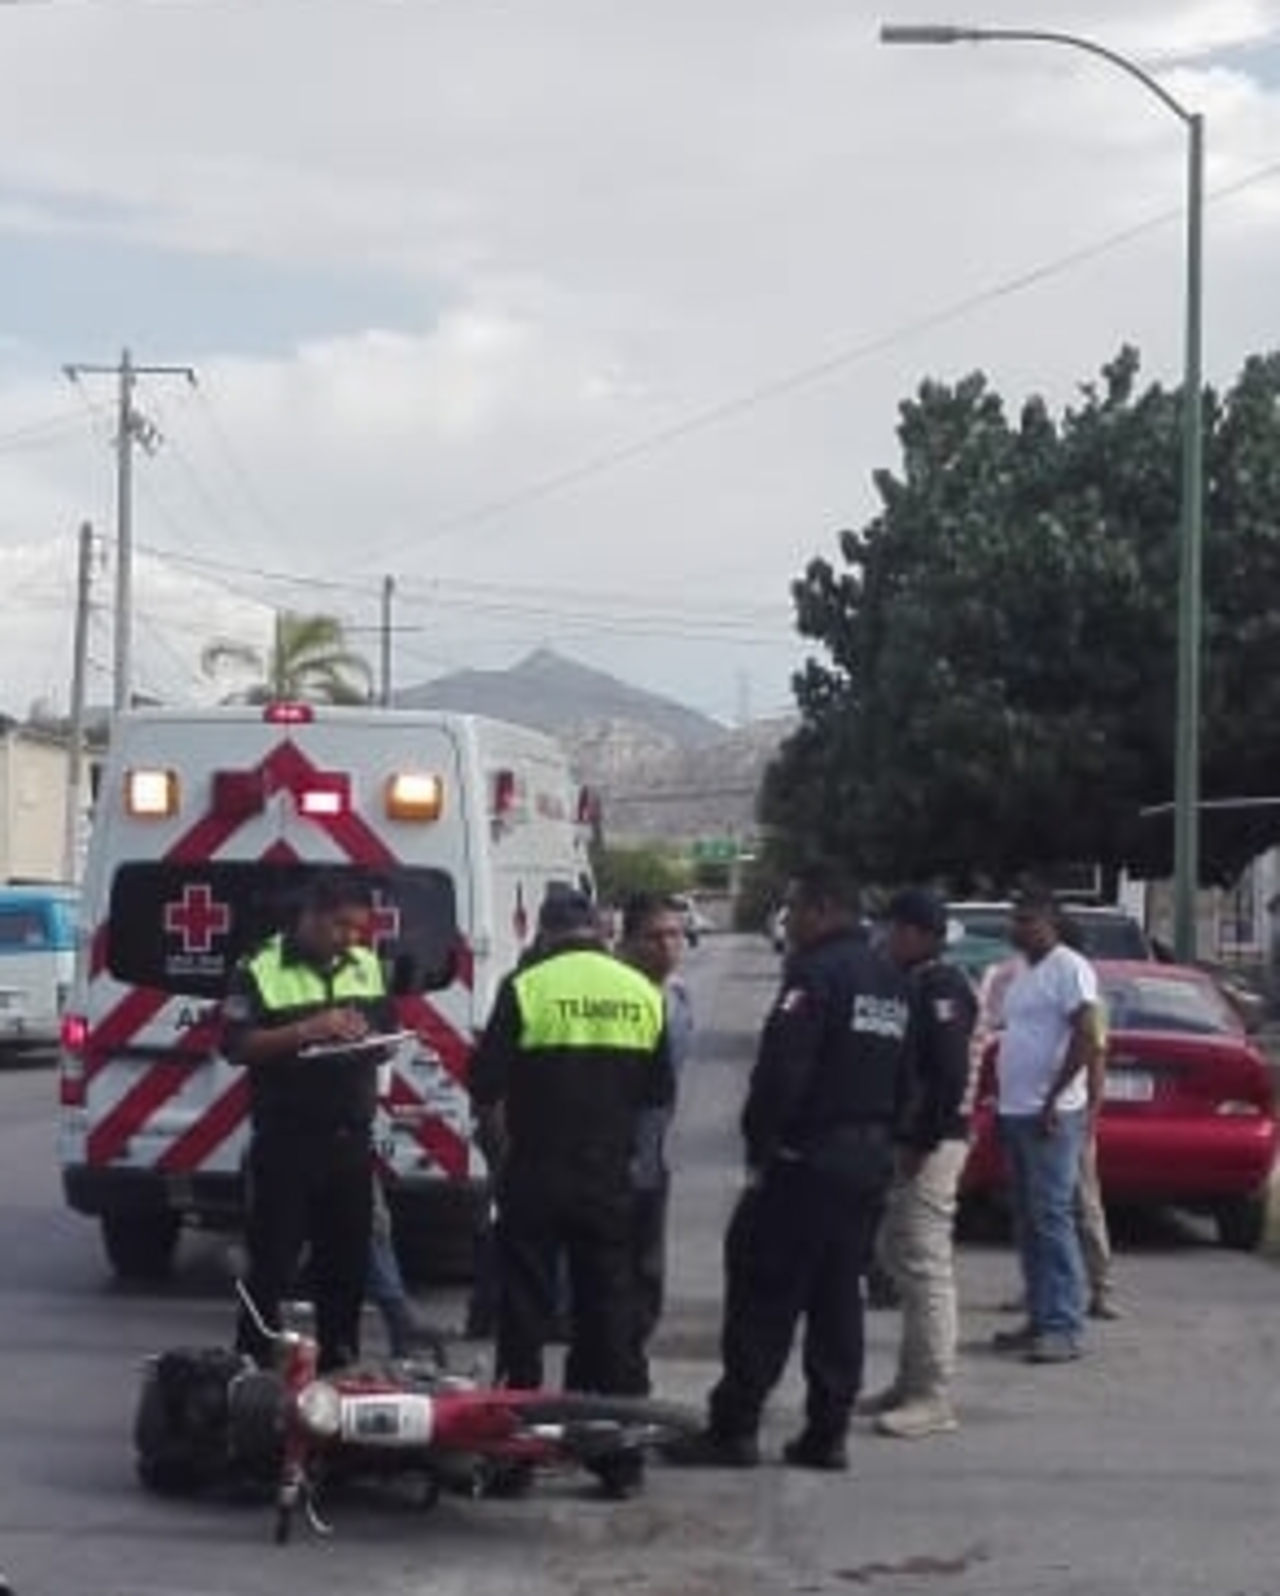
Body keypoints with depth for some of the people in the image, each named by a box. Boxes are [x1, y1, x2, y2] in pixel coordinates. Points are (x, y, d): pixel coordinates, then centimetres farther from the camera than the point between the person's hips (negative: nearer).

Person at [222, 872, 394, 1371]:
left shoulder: (367, 966, 12)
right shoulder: (261, 969, -7)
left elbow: (387, 1032, 22)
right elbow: (236, 1046, -12)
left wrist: (368, 1038, -2)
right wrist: (307, 1031, -23)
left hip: (351, 1139, 6)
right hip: (286, 1140, -6)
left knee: (348, 1265, 11)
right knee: (271, 1266, -3)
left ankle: (339, 1368, 21)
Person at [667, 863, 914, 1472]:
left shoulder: (816, 975, -15)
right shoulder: (893, 982, 15)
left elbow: (780, 1071, -21)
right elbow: (903, 1078, 18)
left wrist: (760, 1145, -12)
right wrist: (881, 1137, 18)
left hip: (807, 1161, -9)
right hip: (870, 1159, 9)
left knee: (763, 1295, -4)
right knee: (839, 1297, 11)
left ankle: (733, 1428, -3)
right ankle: (827, 1433, 12)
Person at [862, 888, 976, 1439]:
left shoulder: (941, 989, -14)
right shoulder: (914, 985, 16)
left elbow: (950, 1076, -22)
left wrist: (921, 1143, -21)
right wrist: (905, 1142, 14)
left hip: (931, 1144, -11)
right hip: (909, 1140, 11)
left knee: (926, 1268, -8)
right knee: (900, 1258, 16)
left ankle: (932, 1398, -6)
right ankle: (911, 1382, 25)